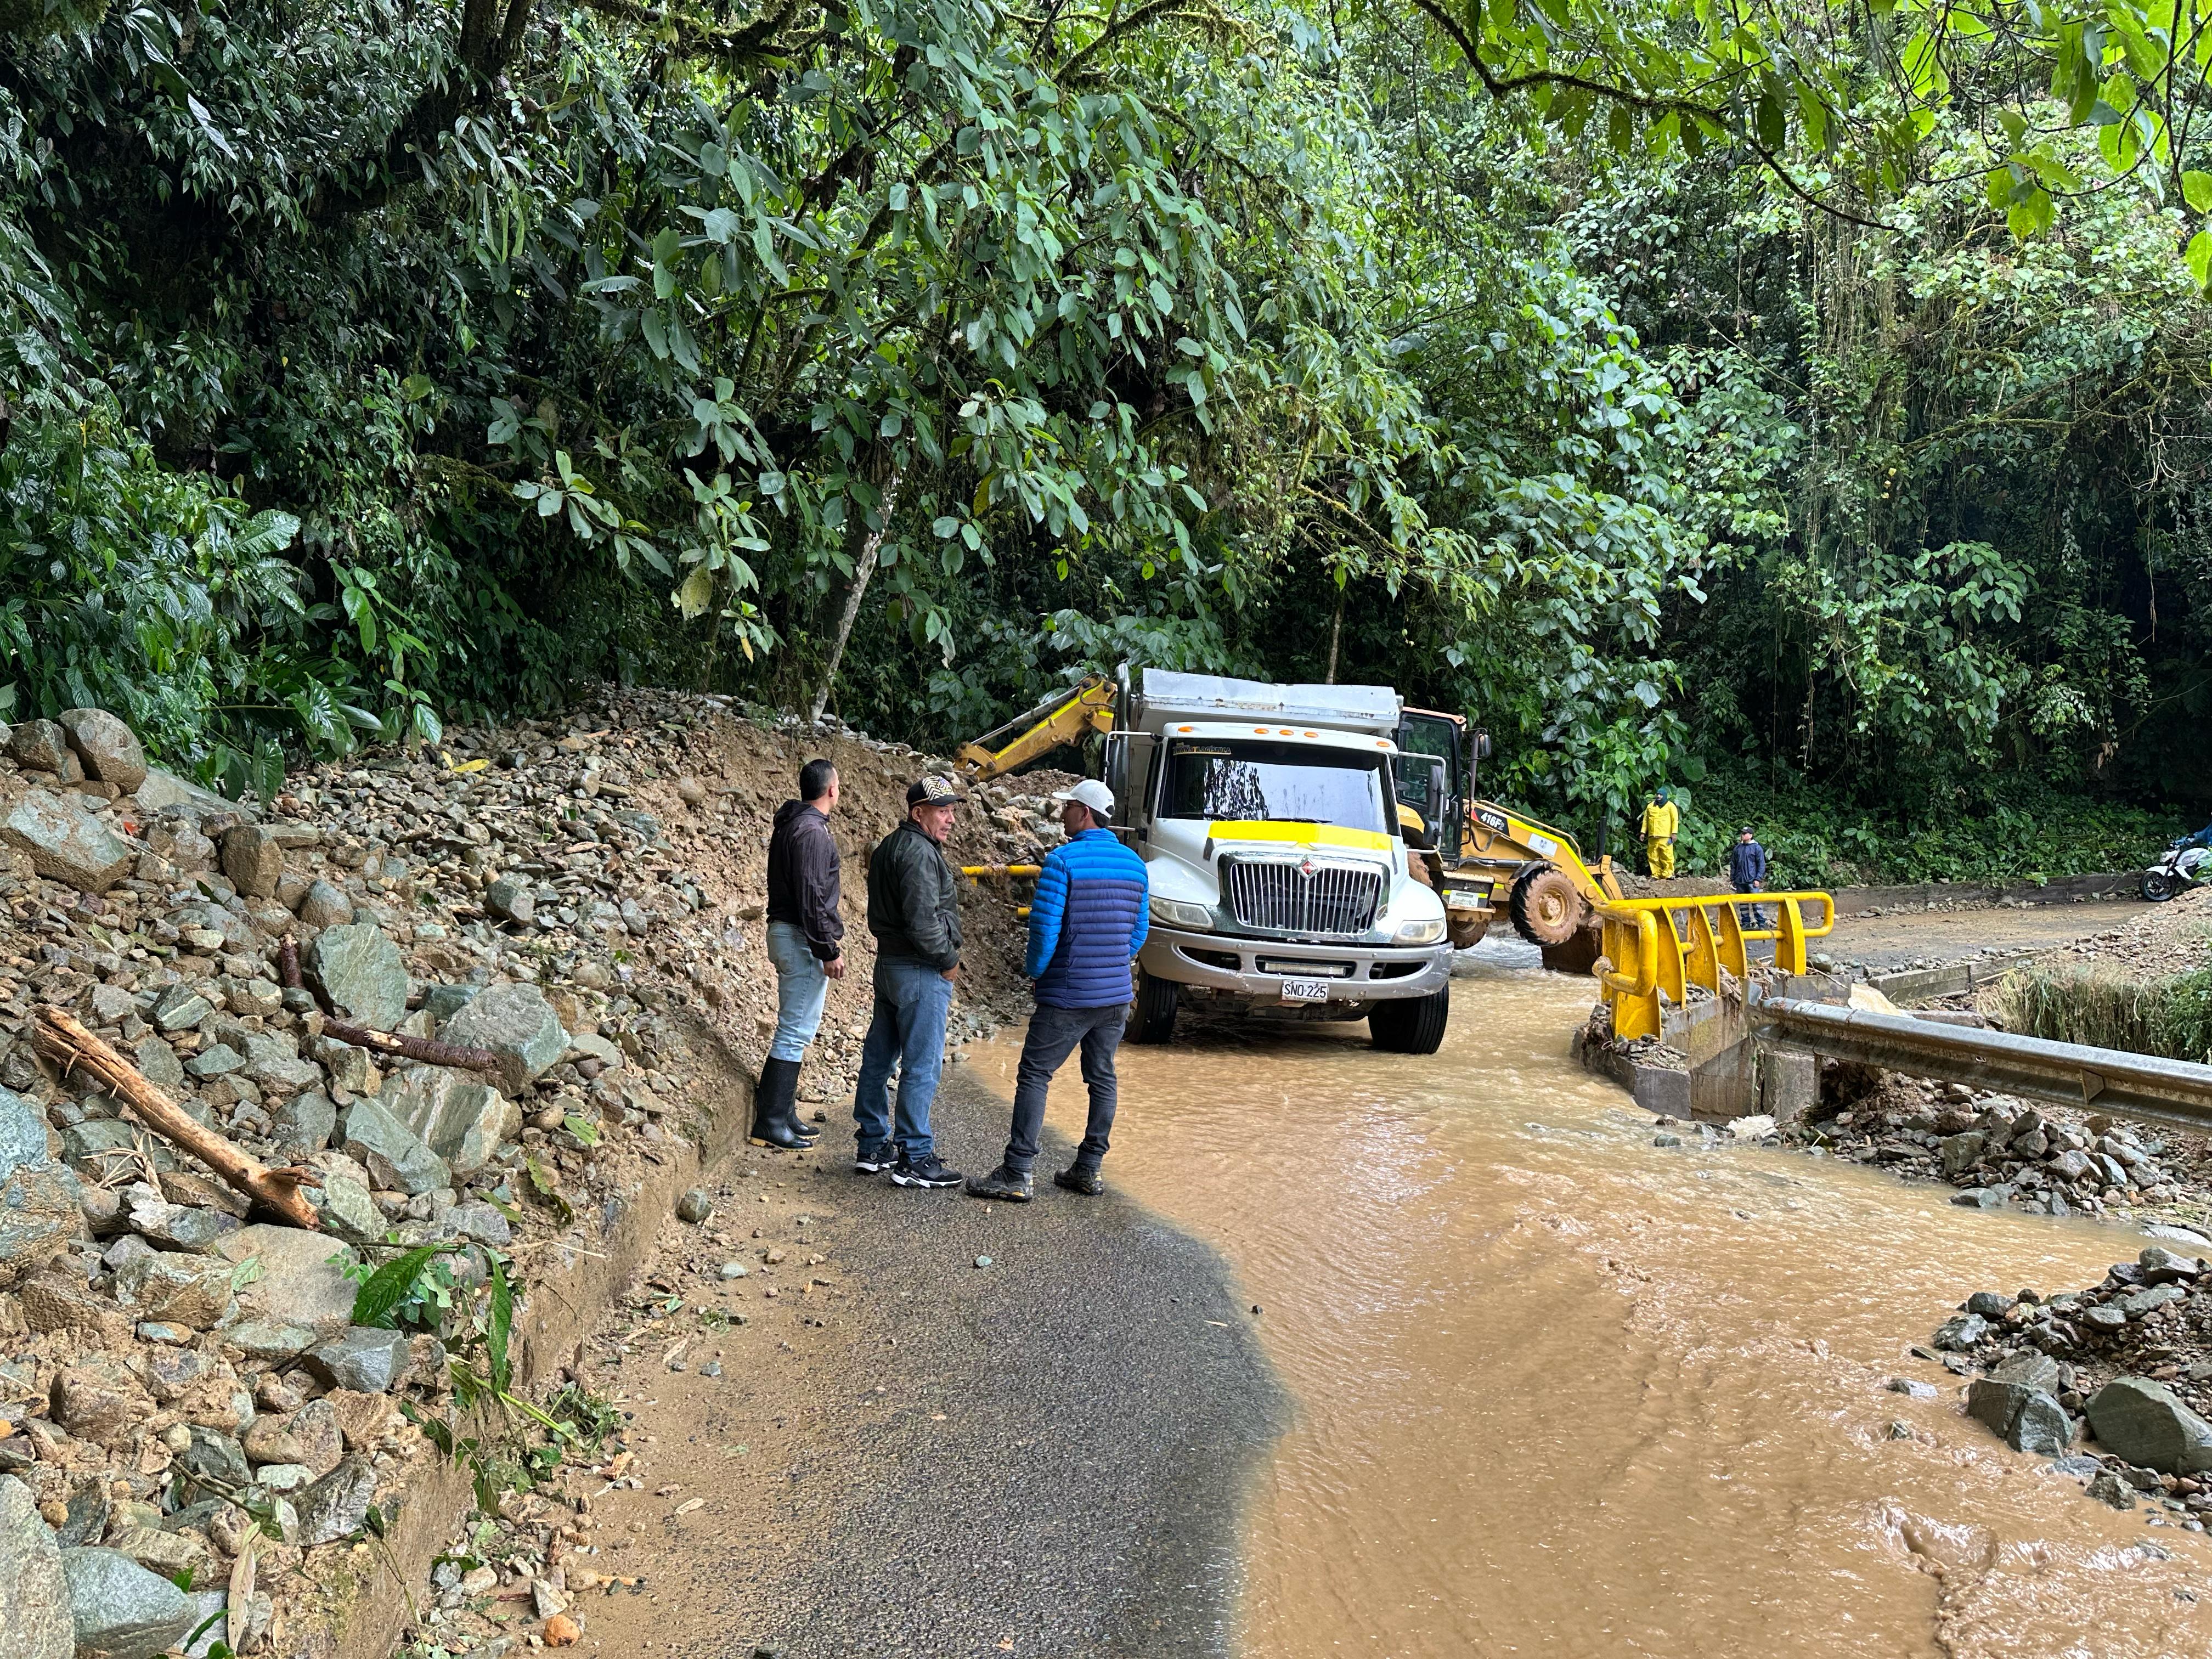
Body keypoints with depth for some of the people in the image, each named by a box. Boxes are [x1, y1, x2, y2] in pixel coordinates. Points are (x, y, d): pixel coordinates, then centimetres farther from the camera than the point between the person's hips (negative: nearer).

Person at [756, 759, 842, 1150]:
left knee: (796, 1030, 17)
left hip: (785, 931, 11)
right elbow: (811, 897, -22)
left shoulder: (790, 824, 15)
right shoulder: (812, 831, -17)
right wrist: (829, 950, -19)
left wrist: (831, 933, 23)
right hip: (802, 940, -11)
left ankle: (783, 1113, 23)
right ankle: (770, 1124, -3)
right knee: (795, 1032, -7)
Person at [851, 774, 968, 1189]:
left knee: (879, 1058, 14)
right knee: (921, 1067, -5)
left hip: (889, 964, 10)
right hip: (921, 973, -10)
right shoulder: (920, 853, -18)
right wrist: (948, 961, -11)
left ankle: (873, 1146, 23)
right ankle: (914, 1158, -1)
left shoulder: (887, 848, 14)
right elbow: (923, 921, -25)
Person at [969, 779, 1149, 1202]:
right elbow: (1139, 933, 13)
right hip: (1117, 994, 7)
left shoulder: (1062, 861, -14)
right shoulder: (1134, 864, 8)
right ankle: (1089, 1169, 20)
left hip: (1068, 996, -6)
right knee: (1102, 1078, 14)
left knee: (1034, 1076, -1)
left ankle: (1016, 1174, -2)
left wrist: (1034, 969, 0)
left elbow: (1045, 927, -17)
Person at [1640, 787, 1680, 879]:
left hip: (1665, 837, -5)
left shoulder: (1670, 806, 3)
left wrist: (1674, 833, -10)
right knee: (1653, 857, 4)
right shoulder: (1650, 806, 16)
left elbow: (1675, 820, -1)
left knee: (1666, 856, -8)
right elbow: (1646, 820, 20)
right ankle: (1656, 876, 10)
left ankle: (1666, 876, -6)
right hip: (1653, 837, 5)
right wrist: (1643, 832, 13)